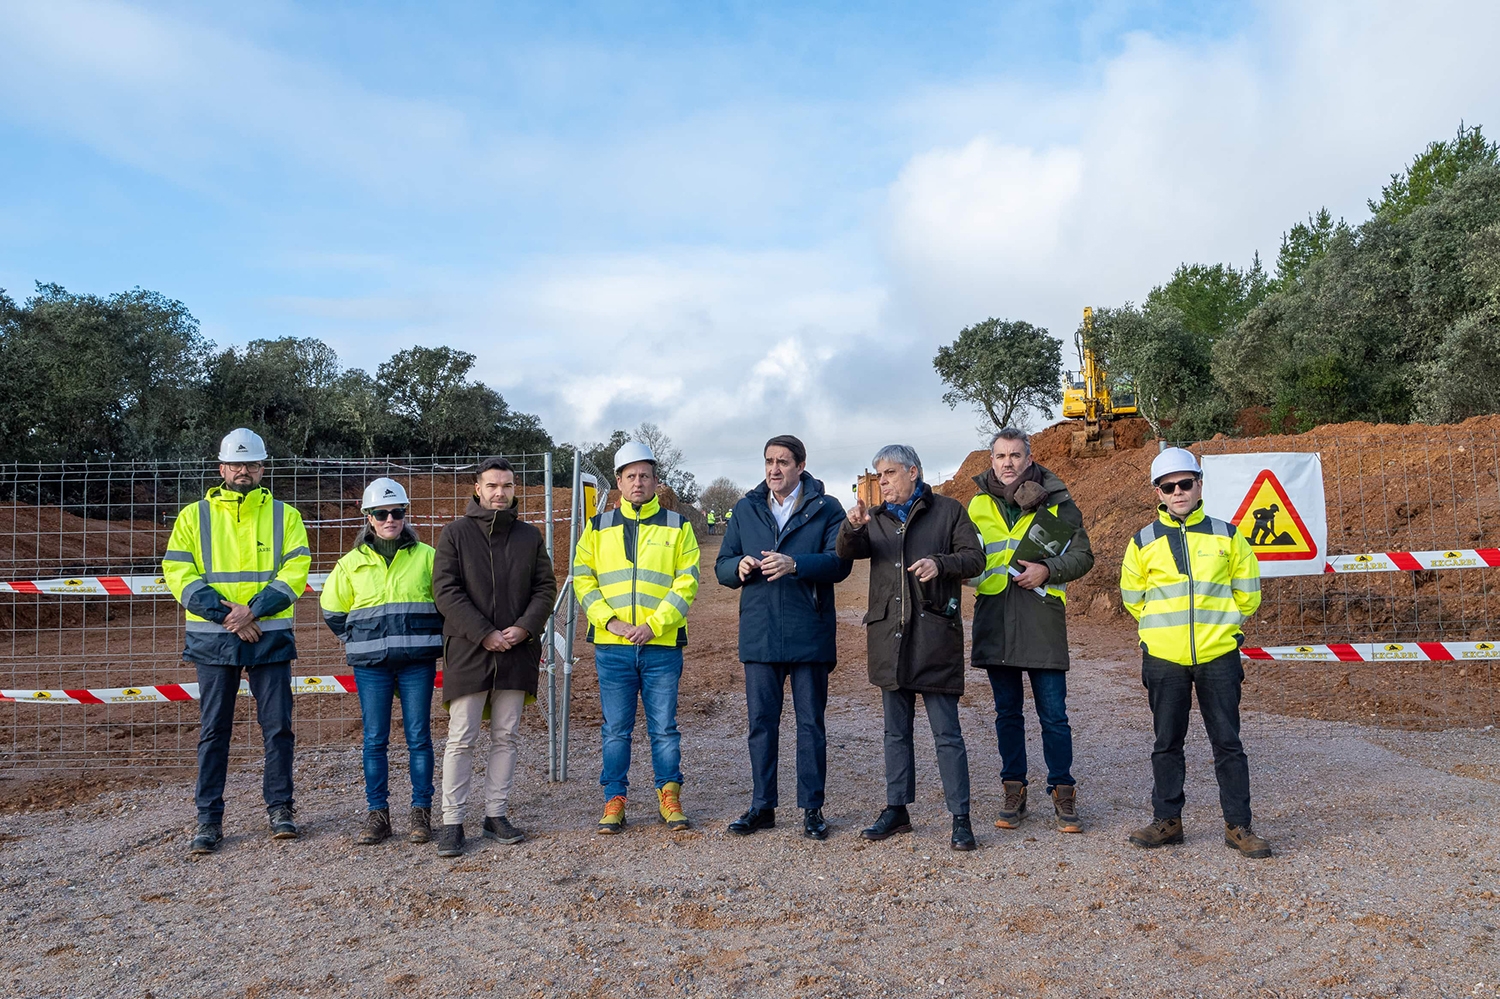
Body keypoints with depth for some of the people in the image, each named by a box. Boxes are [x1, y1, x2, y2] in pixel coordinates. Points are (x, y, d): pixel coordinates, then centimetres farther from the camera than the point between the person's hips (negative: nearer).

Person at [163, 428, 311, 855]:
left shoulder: (284, 515, 7)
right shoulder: (194, 515, 8)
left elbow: (295, 571, -3)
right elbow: (177, 572, -1)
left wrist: (253, 610, -16)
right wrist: (223, 612, -13)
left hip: (270, 637, 0)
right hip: (212, 639, 0)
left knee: (277, 726, 3)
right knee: (214, 729, 6)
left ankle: (280, 808, 17)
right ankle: (209, 819, 14)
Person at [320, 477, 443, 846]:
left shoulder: (426, 556, 5)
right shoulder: (352, 562, 8)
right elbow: (333, 611, 18)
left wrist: (425, 637, 8)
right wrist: (359, 643, 12)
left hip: (418, 661, -1)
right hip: (371, 664, 1)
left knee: (418, 737, 1)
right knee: (374, 740, 3)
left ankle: (421, 813, 10)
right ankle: (377, 815, 12)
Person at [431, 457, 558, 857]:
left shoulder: (530, 536, 10)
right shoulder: (455, 534, 1)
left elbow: (546, 587, 7)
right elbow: (445, 591, -6)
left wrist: (524, 628, -9)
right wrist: (484, 634, -14)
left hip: (516, 652, 3)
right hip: (468, 651, -3)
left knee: (506, 737, 9)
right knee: (461, 739, -1)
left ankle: (497, 814, 18)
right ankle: (452, 821, 7)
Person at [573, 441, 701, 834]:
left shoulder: (677, 526, 5)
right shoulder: (599, 527, 10)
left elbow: (687, 583, -1)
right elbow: (582, 578, 6)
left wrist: (654, 624, -12)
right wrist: (608, 620, -8)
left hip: (662, 645, -1)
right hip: (612, 646, 1)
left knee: (664, 727, 6)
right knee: (615, 729, 7)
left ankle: (669, 797, 20)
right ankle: (614, 801, 17)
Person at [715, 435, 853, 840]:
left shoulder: (826, 509, 1)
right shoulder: (746, 509, 13)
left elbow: (840, 562, -12)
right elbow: (721, 567, 11)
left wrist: (795, 564, -27)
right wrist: (739, 567, -12)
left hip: (809, 635, -3)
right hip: (759, 635, 3)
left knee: (811, 724, 5)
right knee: (761, 722, 9)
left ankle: (812, 809, 16)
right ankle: (762, 806, 20)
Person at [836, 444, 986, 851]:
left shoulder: (948, 511, 4)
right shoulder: (875, 519, 14)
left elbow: (975, 557, 0)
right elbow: (846, 551, -2)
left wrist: (940, 563, -19)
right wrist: (852, 527, -24)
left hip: (934, 634, -4)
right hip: (889, 635, 4)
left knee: (947, 732, -1)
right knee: (896, 730, 13)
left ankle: (961, 817, 7)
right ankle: (897, 809, 23)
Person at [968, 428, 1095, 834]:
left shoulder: (1056, 502, 2)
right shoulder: (977, 505, 11)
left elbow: (1082, 555, 1)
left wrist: (1048, 570, -14)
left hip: (1042, 621, -3)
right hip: (994, 621, 3)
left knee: (1053, 715, 1)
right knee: (1007, 712, 11)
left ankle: (1063, 794, 13)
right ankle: (1013, 792, 21)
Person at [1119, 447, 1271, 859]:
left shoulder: (1226, 536, 3)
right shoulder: (1144, 542, 2)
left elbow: (1247, 594, 11)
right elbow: (1132, 596, 13)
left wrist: (1217, 624, 11)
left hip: (1218, 657, 0)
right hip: (1163, 659, 1)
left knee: (1228, 743, 5)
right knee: (1167, 743, 9)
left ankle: (1238, 826, 15)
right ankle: (1167, 820, 21)